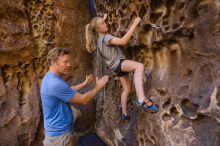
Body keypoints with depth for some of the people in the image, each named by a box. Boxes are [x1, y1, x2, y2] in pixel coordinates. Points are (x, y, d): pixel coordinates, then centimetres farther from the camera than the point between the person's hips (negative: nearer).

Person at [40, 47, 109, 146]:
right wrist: (98, 87, -10)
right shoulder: (55, 83, -30)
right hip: (60, 133, -9)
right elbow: (83, 100, -23)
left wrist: (85, 83, 21)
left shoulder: (49, 78, 3)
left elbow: (68, 90, 17)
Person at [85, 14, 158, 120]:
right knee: (139, 66, -37)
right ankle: (142, 99, -51)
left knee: (127, 89, 18)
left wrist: (103, 18, 45)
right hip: (117, 63, -10)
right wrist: (134, 24, -26)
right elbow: (123, 41, -29)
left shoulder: (98, 38, 13)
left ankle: (124, 113, 28)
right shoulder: (105, 37, -16)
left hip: (117, 65, 10)